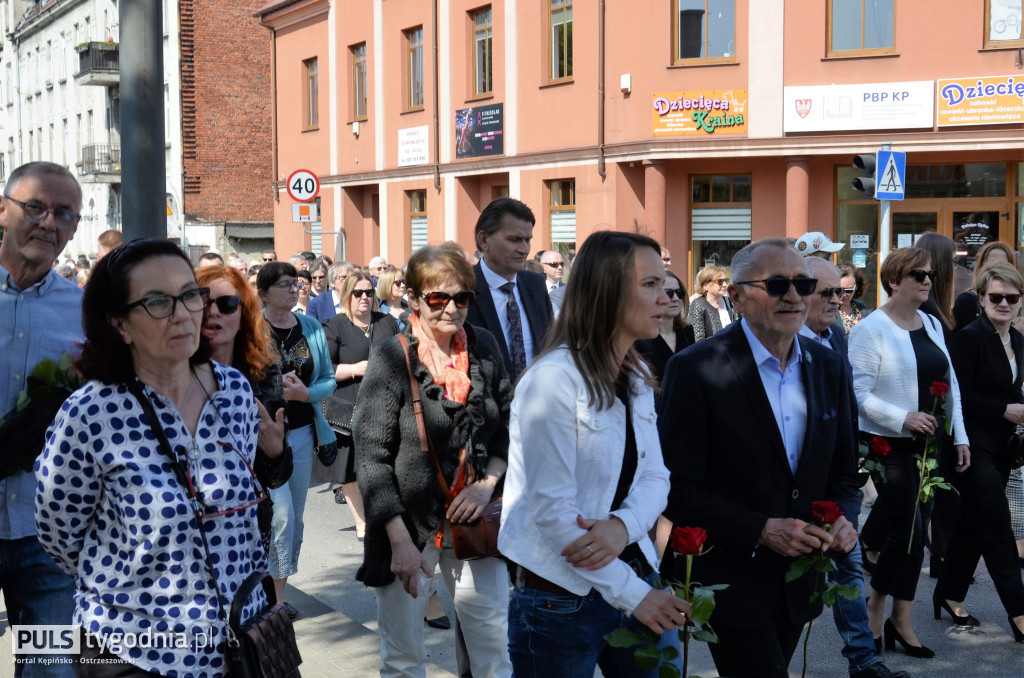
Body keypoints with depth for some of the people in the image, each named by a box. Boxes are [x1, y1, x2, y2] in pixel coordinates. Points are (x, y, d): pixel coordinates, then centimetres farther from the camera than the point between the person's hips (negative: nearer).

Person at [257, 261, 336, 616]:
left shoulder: (311, 328, 6)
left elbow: (329, 380, 8)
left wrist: (305, 392, -12)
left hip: (302, 432, 5)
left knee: (295, 517, 10)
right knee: (281, 515, -10)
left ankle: (280, 586, 23)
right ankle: (275, 593, 5)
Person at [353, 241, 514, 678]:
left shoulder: (483, 348, 2)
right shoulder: (392, 360, -11)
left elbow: (508, 425, 12)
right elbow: (371, 458, -13)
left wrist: (488, 482, -6)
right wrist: (400, 542, -18)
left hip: (471, 520, 3)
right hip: (407, 523, -3)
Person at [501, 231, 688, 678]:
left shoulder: (637, 377, 7)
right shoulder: (554, 379, -17)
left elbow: (655, 475, 4)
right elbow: (551, 510, -19)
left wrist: (624, 525, -17)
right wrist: (631, 594, -16)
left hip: (634, 578, 7)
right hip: (562, 602, -6)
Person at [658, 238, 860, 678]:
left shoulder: (828, 366, 5)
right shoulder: (696, 369, -14)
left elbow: (843, 471, 12)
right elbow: (678, 489, -15)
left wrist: (843, 520, -8)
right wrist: (762, 531, -21)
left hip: (798, 585, 6)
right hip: (730, 582, -6)